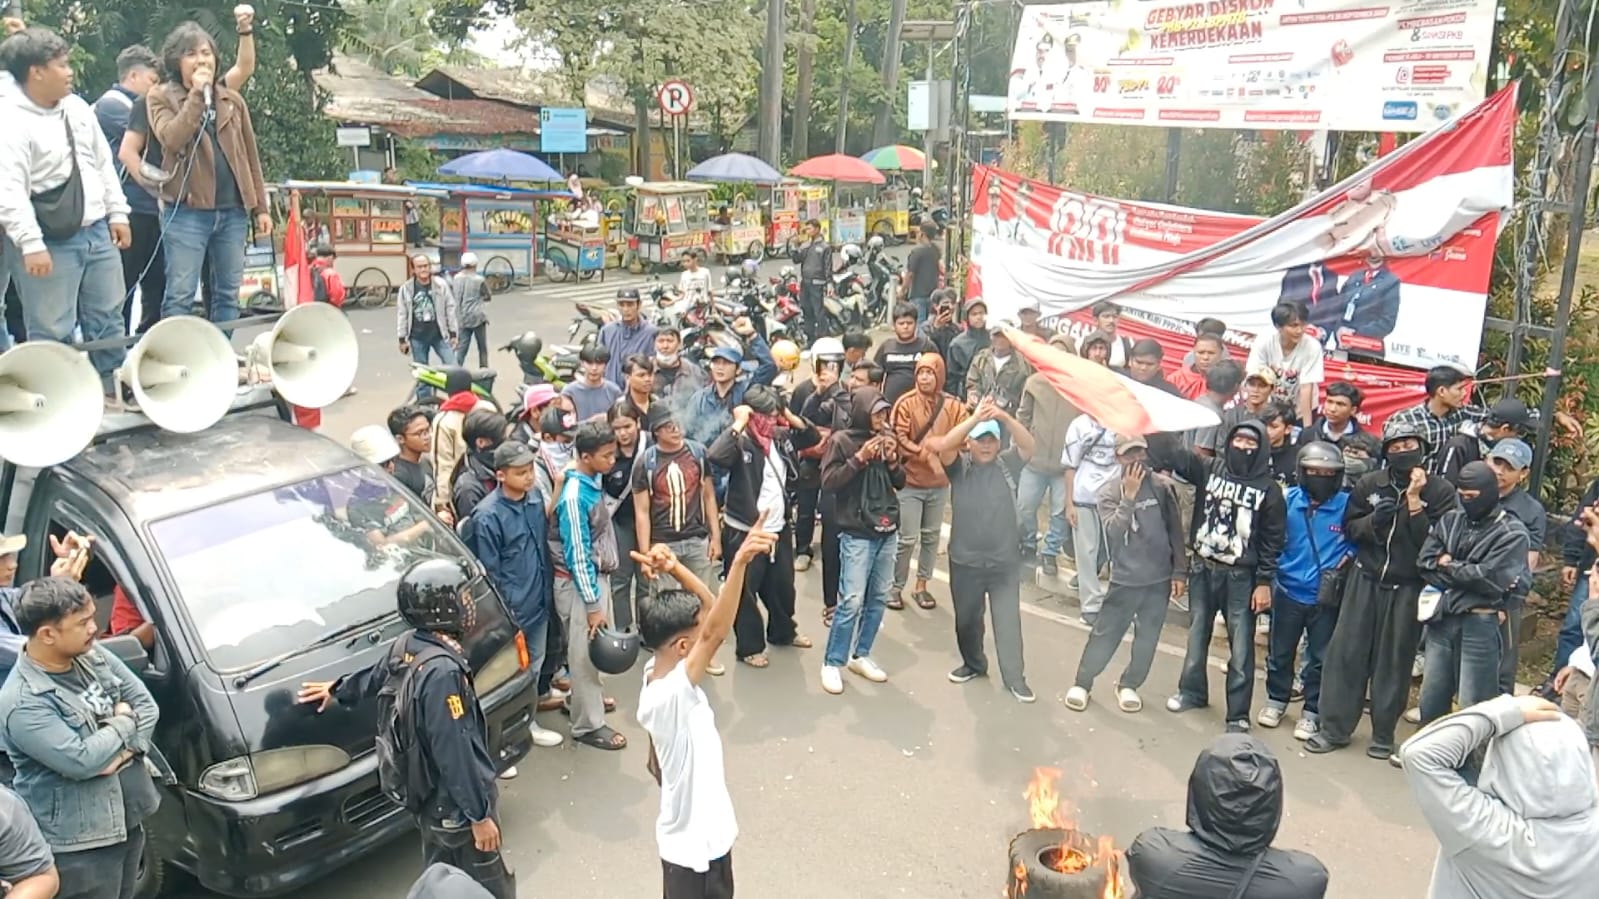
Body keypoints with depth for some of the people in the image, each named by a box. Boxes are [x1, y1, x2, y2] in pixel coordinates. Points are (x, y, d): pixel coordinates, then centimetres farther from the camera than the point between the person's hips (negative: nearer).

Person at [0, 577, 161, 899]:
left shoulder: (93, 655, 0)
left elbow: (147, 705, 2)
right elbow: (82, 761, -28)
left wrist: (124, 751, -15)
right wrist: (124, 723, -12)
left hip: (129, 819, 8)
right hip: (78, 843, -8)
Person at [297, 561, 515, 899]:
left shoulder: (405, 646, -3)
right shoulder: (442, 671, -32)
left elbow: (375, 678, 19)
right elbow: (455, 752, -30)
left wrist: (338, 690, 41)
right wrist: (479, 815, -22)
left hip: (429, 796, 9)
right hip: (456, 805, -9)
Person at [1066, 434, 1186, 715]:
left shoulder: (1162, 485, -3)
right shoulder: (1109, 491, -7)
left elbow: (1175, 530, 3)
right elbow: (1113, 532, -20)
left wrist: (1179, 571, 3)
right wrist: (1129, 496, -26)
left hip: (1159, 578, 2)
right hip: (1125, 578, -2)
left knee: (1147, 637, 10)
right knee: (1105, 634, 3)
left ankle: (1129, 685, 29)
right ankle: (1082, 683, 20)